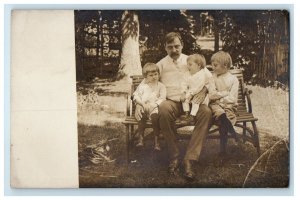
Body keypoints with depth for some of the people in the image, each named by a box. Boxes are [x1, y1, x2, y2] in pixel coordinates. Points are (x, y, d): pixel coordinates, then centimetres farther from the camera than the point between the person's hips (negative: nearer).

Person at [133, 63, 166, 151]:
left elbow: (162, 98, 1)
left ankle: (156, 140, -26)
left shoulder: (160, 86, 10)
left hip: (155, 107, -2)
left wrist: (154, 105, -14)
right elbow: (136, 96, 7)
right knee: (141, 116, -31)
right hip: (143, 107, 2)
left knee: (155, 116, -33)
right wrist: (143, 104, -9)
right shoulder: (142, 86, 14)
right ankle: (140, 138, -26)